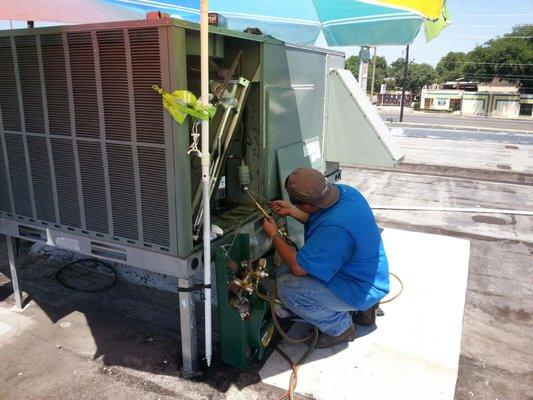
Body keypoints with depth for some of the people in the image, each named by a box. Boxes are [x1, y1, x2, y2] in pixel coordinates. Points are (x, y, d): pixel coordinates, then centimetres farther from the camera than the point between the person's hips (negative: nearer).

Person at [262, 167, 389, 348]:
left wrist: (274, 236, -12)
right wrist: (291, 211, 9)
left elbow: (298, 268, -26)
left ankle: (340, 328, 4)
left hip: (360, 290, -10)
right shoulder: (343, 191, -9)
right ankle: (363, 306, 17)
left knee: (287, 287, -21)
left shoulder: (334, 228, -37)